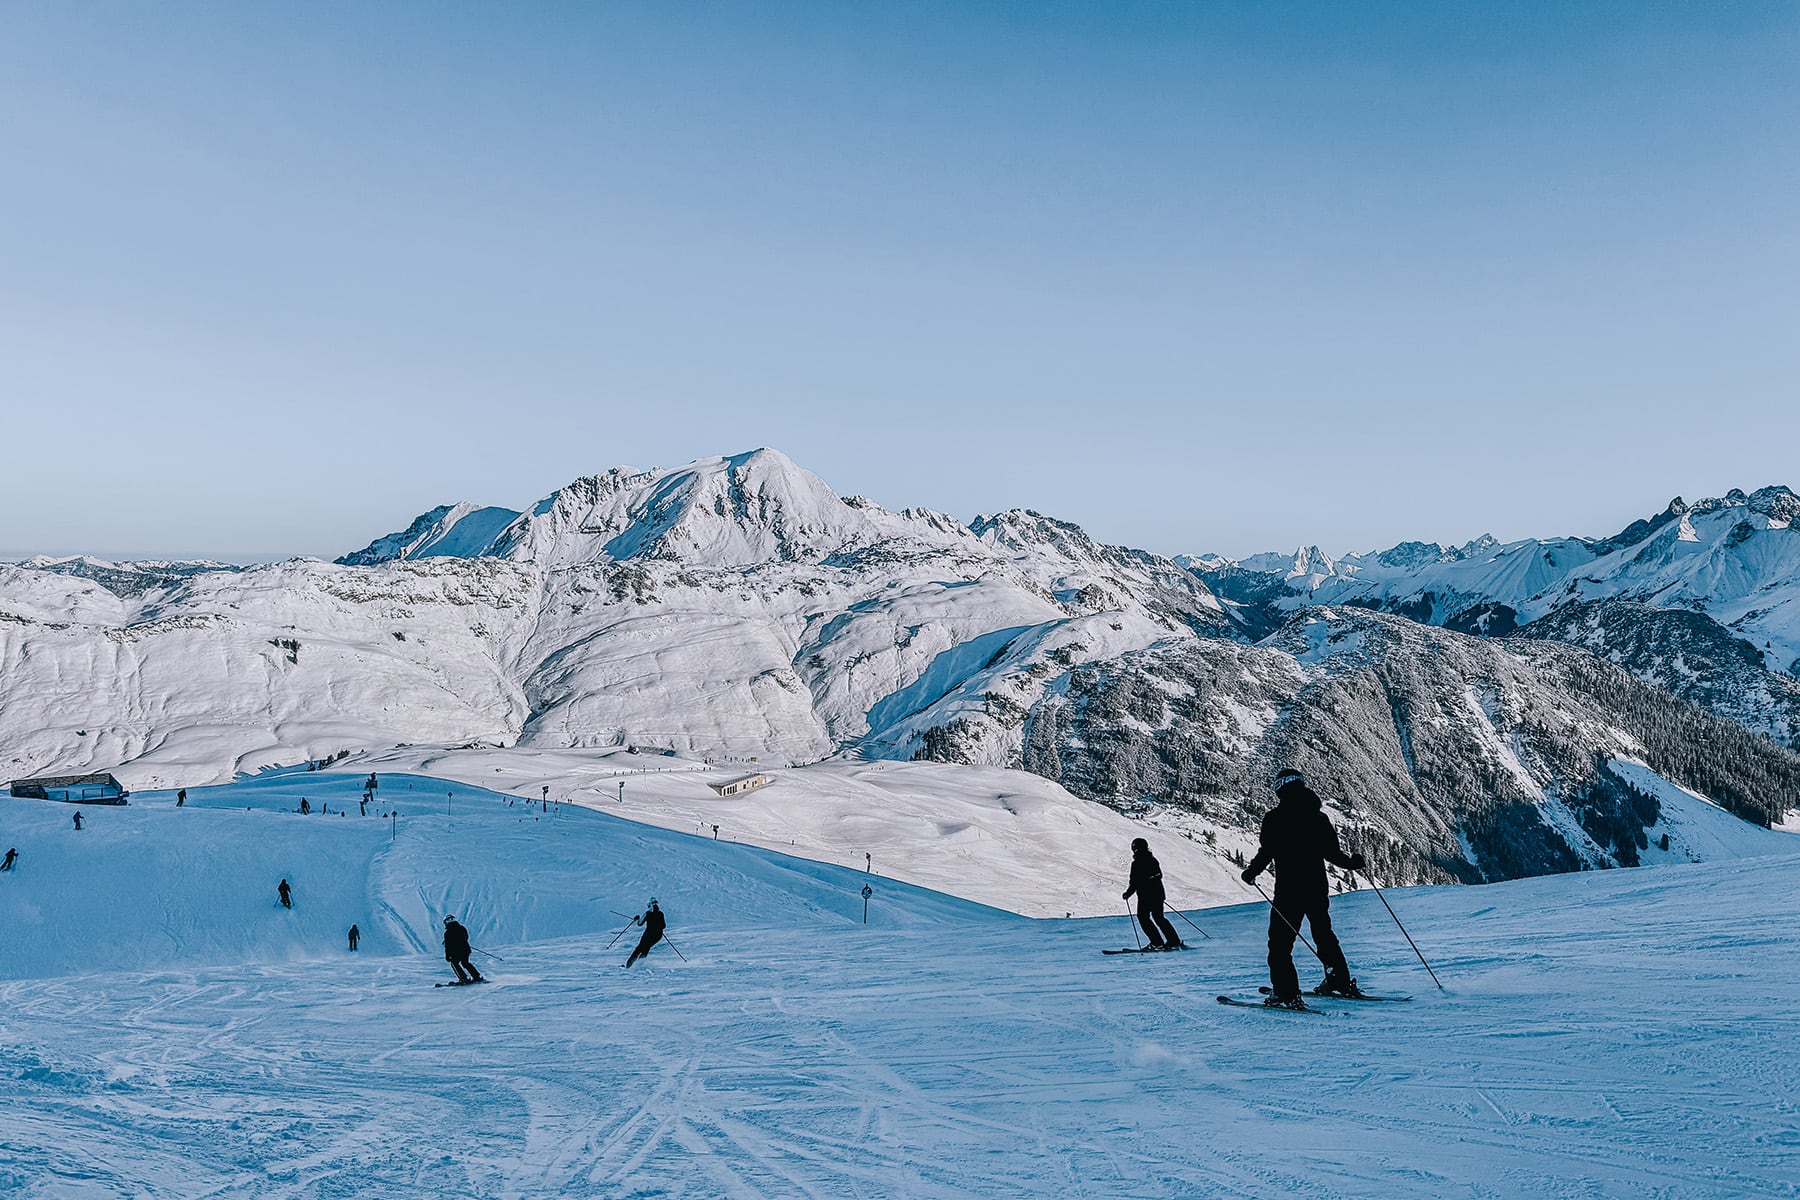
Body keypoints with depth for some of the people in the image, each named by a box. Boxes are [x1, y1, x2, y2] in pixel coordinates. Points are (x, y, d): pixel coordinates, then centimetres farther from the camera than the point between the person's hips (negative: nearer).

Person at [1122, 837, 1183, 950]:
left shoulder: (1136, 863, -16)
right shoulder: (1153, 860, 7)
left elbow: (1135, 883, -17)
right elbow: (1159, 875, 19)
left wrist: (1128, 894, -3)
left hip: (1145, 896, -7)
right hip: (1158, 893, 7)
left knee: (1143, 917, 8)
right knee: (1159, 918, 18)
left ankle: (1158, 943, 0)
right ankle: (1174, 941, 13)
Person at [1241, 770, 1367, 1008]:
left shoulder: (1274, 818, -7)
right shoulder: (1319, 816, 5)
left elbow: (1266, 852, -14)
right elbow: (1333, 852, 6)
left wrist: (1251, 873, -1)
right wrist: (1353, 863, 24)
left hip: (1288, 890, -5)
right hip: (1317, 888, 5)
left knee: (1280, 942, -1)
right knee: (1324, 934, 24)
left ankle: (1286, 993, -11)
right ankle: (1342, 982, 30)